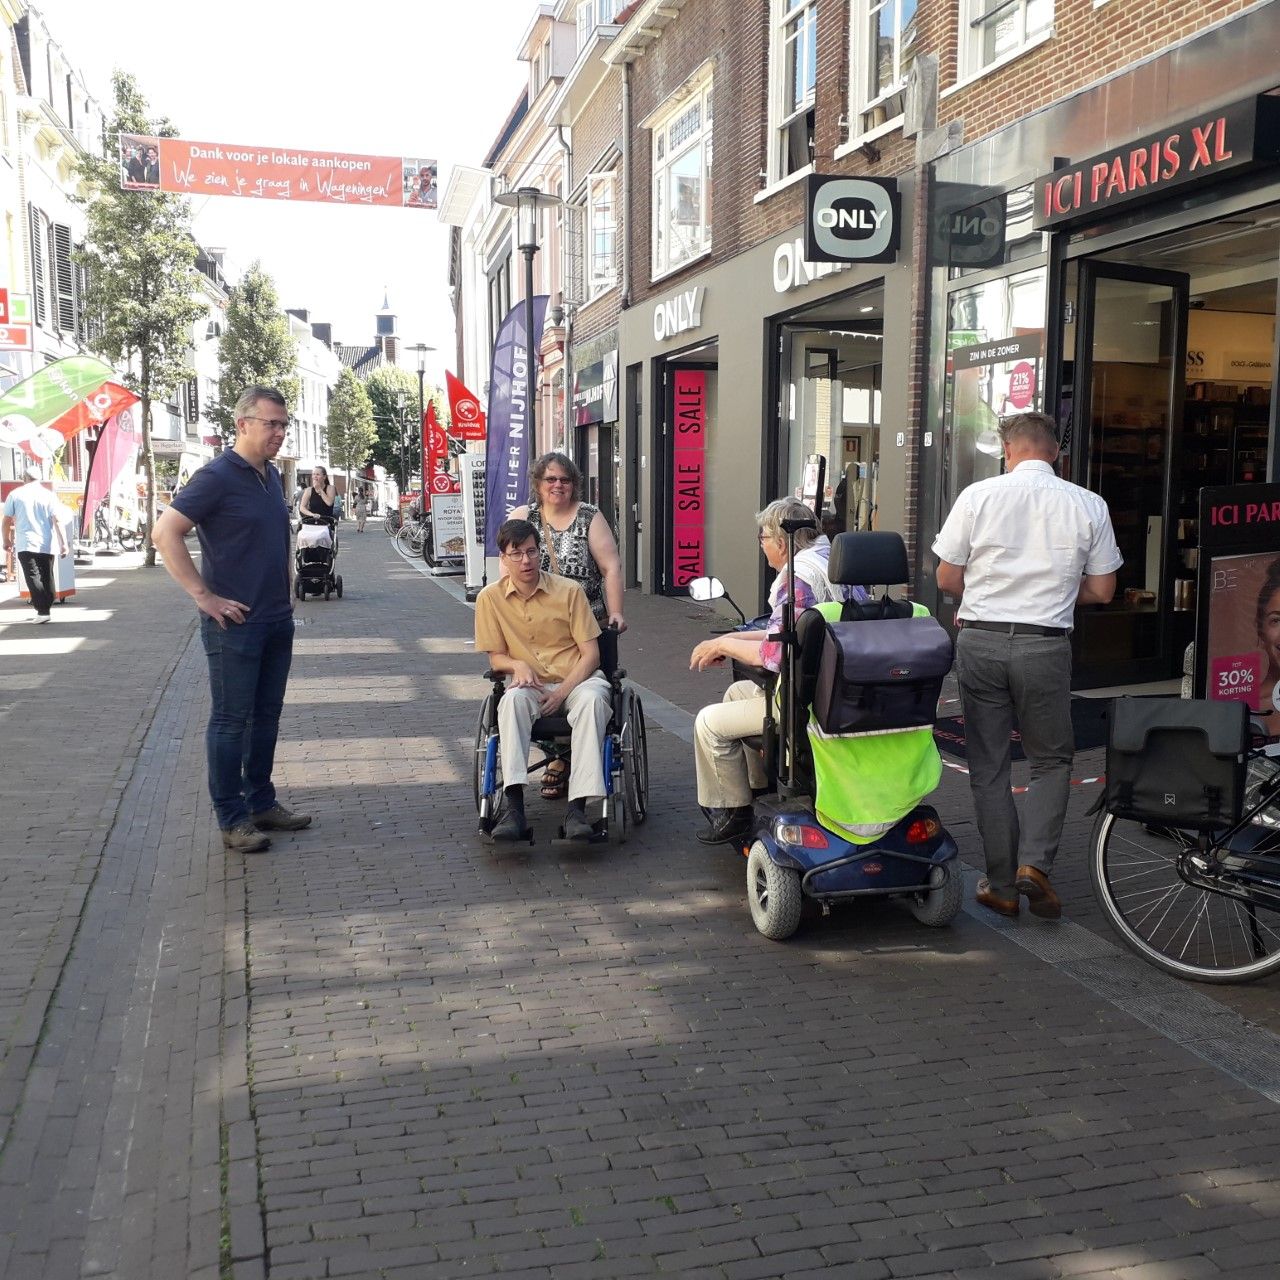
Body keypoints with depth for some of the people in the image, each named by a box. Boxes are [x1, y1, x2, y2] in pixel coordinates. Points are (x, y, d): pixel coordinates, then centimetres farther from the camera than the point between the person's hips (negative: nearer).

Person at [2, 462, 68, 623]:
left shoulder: (15, 495, 1)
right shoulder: (48, 495, 1)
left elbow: (6, 521, 5)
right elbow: (57, 521, -6)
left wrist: (7, 540, 19)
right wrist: (63, 543, -5)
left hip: (25, 544, -2)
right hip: (46, 544, 2)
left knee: (33, 577, -5)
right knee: (47, 577, 14)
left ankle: (42, 611, -16)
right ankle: (46, 608, 20)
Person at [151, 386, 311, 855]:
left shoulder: (272, 477, 11)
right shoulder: (217, 476, -13)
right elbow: (165, 533, -18)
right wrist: (205, 596, -19)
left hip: (277, 621, 8)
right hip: (235, 623, -8)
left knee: (267, 714, 15)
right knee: (231, 720, 1)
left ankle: (262, 803, 26)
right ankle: (232, 819, 10)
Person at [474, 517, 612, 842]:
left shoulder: (569, 591, -3)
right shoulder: (491, 598, 0)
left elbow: (591, 654, -3)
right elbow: (496, 657, 7)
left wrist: (563, 692, -17)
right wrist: (518, 665, -17)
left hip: (576, 680, -1)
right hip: (530, 683, 1)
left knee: (592, 699, -36)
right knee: (513, 699, -35)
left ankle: (577, 808, -40)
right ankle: (514, 808, -40)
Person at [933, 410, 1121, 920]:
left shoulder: (978, 495, -2)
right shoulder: (1089, 505, 0)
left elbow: (947, 578, 2)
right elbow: (1101, 590, 6)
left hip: (980, 642, 0)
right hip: (1045, 646, 0)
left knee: (987, 766, 11)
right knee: (1051, 761, 17)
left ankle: (1002, 884, 15)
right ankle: (1035, 862, 0)